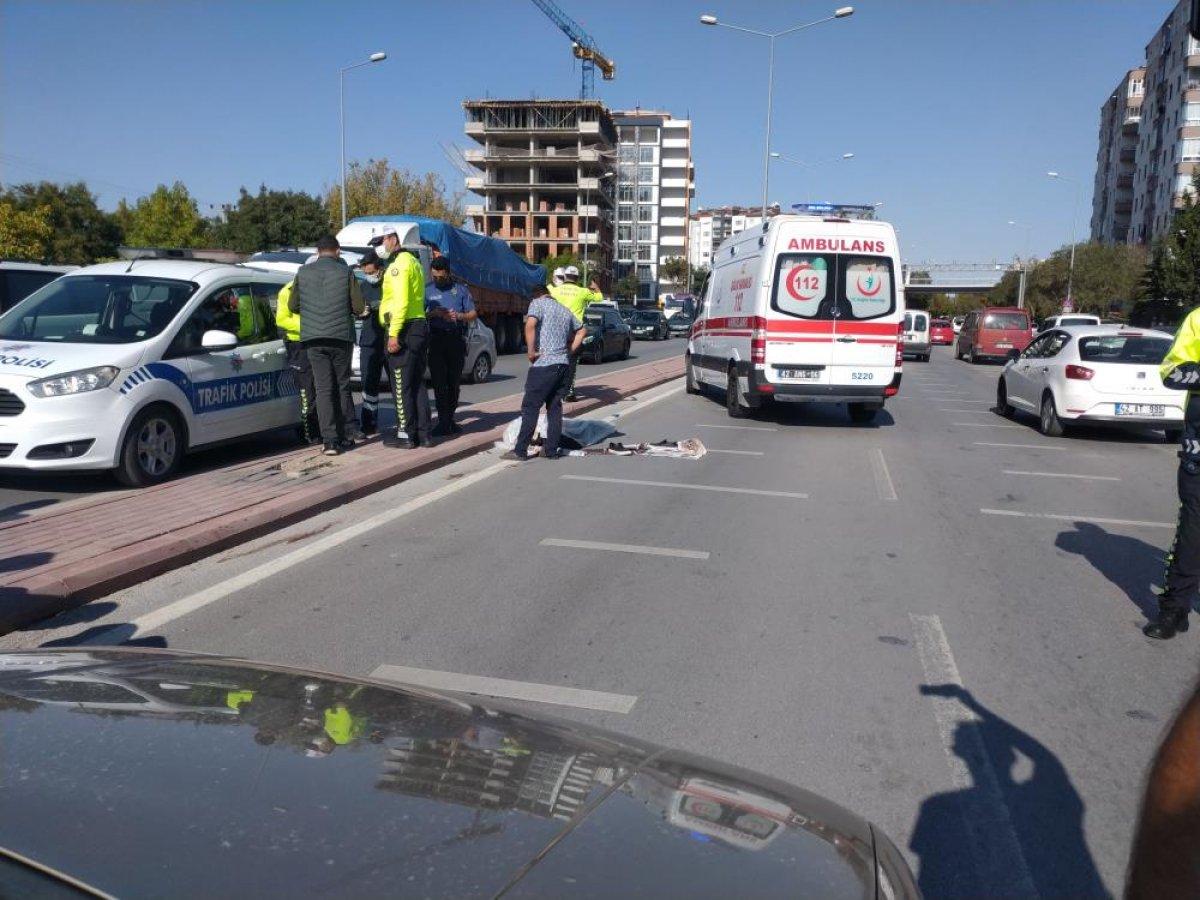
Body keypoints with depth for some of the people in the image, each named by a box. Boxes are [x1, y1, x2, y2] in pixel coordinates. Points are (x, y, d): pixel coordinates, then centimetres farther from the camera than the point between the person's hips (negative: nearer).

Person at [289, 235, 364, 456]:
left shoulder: (303, 272, 4)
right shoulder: (346, 272, -2)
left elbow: (293, 305, 8)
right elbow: (358, 307, -3)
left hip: (313, 338, 1)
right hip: (341, 336, -1)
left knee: (324, 388, 2)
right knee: (342, 386, 13)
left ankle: (330, 441, -4)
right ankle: (348, 432, 17)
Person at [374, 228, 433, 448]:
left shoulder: (399, 264, -10)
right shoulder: (412, 261, 21)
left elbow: (401, 301, -20)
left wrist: (394, 333, -22)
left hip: (405, 329, -10)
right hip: (419, 326, 10)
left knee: (401, 385, -5)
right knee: (417, 384, 11)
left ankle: (406, 434, -2)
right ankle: (424, 433, 13)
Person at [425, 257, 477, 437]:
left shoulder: (460, 289, 11)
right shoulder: (428, 290, 11)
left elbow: (473, 314, 9)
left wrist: (459, 316, -10)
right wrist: (433, 314, -14)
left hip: (457, 339, 1)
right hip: (436, 339, -1)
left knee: (454, 382, 5)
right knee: (439, 382, -8)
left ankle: (449, 420, 15)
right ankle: (444, 422, -9)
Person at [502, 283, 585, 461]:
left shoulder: (538, 303, -2)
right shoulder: (564, 309, 20)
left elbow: (530, 325, -20)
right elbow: (581, 330, 30)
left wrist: (531, 351, -13)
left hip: (544, 364, -7)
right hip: (564, 364, 7)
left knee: (530, 407, -2)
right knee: (555, 408, 11)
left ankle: (520, 450, -1)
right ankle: (551, 450, 12)